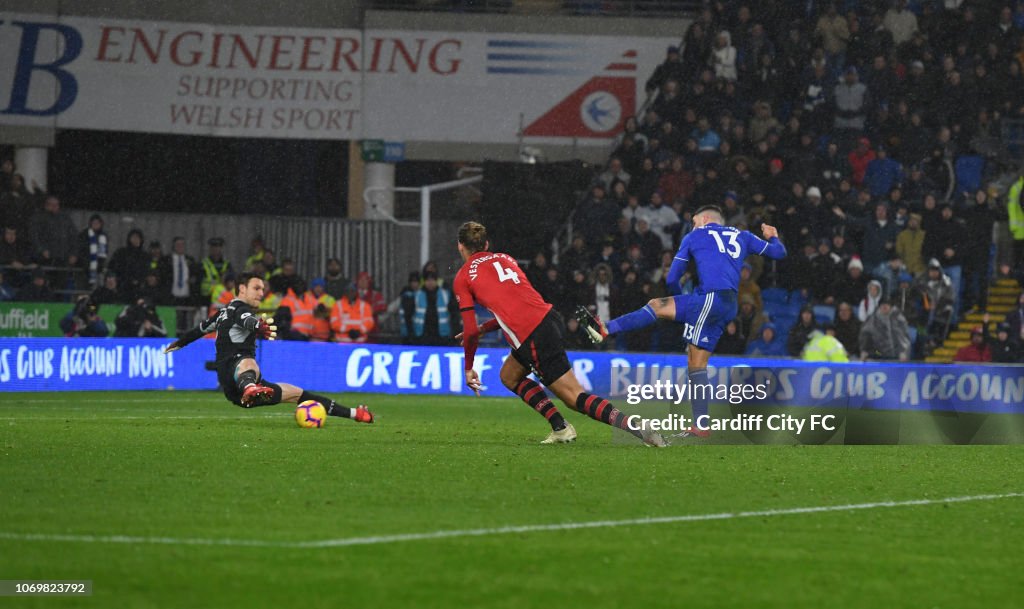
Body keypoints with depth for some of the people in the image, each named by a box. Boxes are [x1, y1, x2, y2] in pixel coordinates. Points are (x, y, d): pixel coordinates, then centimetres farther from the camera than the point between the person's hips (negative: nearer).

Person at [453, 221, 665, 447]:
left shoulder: (463, 277, 3)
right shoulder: (504, 258, 22)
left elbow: (470, 331, 0)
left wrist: (469, 368, 15)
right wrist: (482, 329, 36)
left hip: (534, 338, -8)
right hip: (550, 317, 8)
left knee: (575, 397, -7)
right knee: (509, 376, 27)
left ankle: (637, 428, -22)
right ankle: (560, 428, 16)